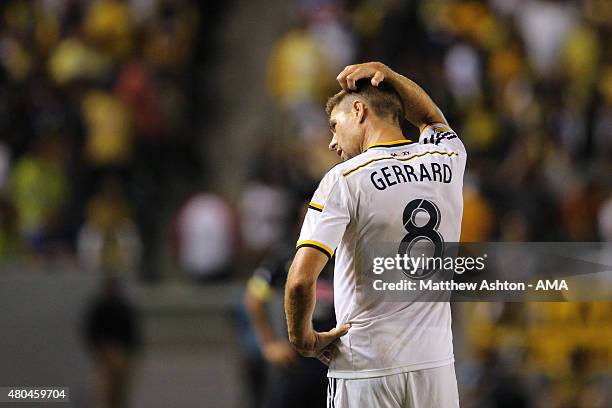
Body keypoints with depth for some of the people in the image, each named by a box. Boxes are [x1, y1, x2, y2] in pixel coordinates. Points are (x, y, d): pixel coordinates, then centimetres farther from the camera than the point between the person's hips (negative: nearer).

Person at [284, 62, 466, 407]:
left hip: (367, 369, -4)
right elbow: (432, 118, 33)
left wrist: (302, 337, -3)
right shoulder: (447, 160, 5)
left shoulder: (345, 179, -10)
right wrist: (385, 73, 22)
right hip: (435, 363, 4)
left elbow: (301, 280, -19)